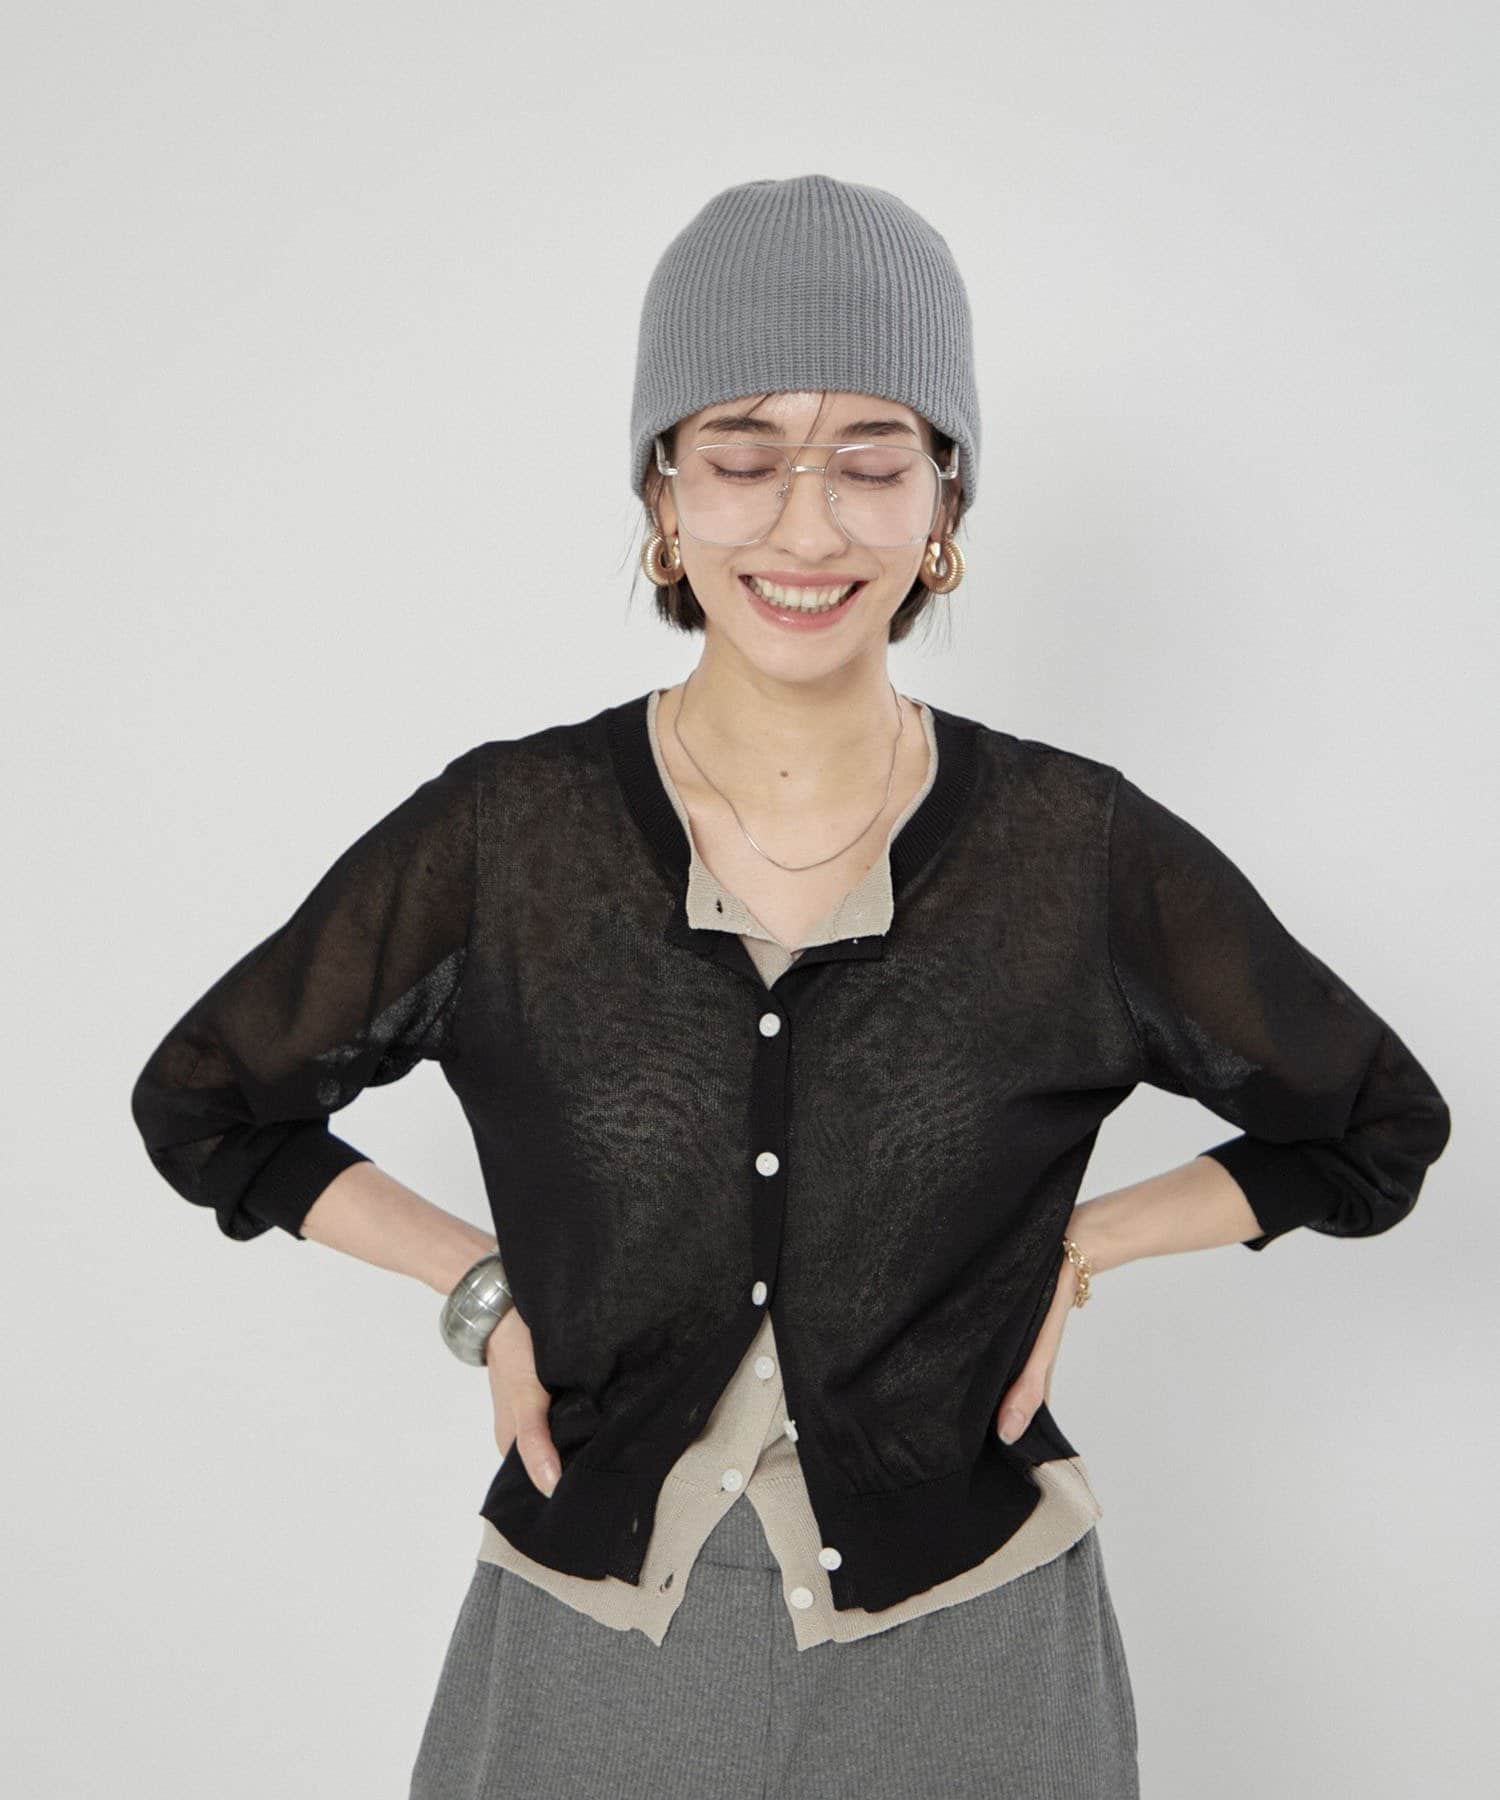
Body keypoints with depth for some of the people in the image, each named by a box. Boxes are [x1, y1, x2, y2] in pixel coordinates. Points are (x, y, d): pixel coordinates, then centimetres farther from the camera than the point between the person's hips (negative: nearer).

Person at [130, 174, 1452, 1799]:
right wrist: (478, 1284, -2)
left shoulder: (1082, 853, -10)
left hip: (965, 1655, 0)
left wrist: (1082, 1242, -3)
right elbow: (205, 1104, 6)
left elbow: (1376, 1128, 6)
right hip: (591, 1651, 0)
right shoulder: (504, 837, -10)